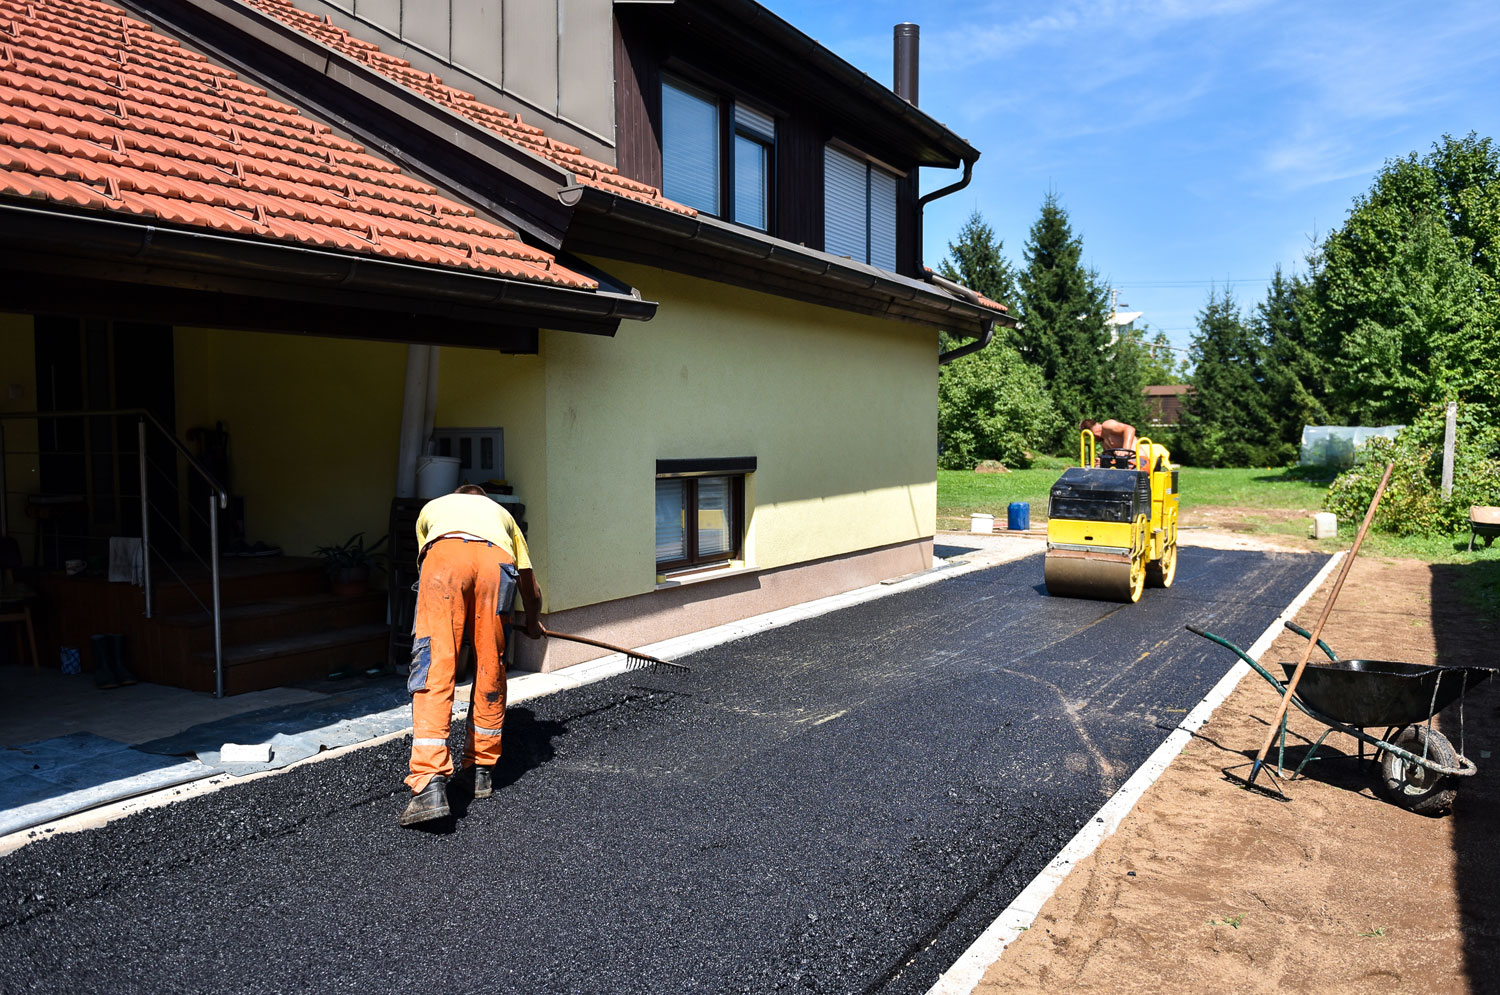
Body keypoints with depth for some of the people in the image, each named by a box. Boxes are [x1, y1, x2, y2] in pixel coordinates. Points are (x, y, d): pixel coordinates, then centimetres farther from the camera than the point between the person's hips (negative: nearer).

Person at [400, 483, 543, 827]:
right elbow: (531, 588, 44)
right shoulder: (500, 512, 43)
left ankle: (430, 785, -15)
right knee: (490, 671, 15)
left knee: (434, 672, -5)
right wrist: (533, 623, 64)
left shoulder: (433, 507, 43)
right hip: (496, 561, 1)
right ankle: (482, 770, 24)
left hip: (444, 555, -1)